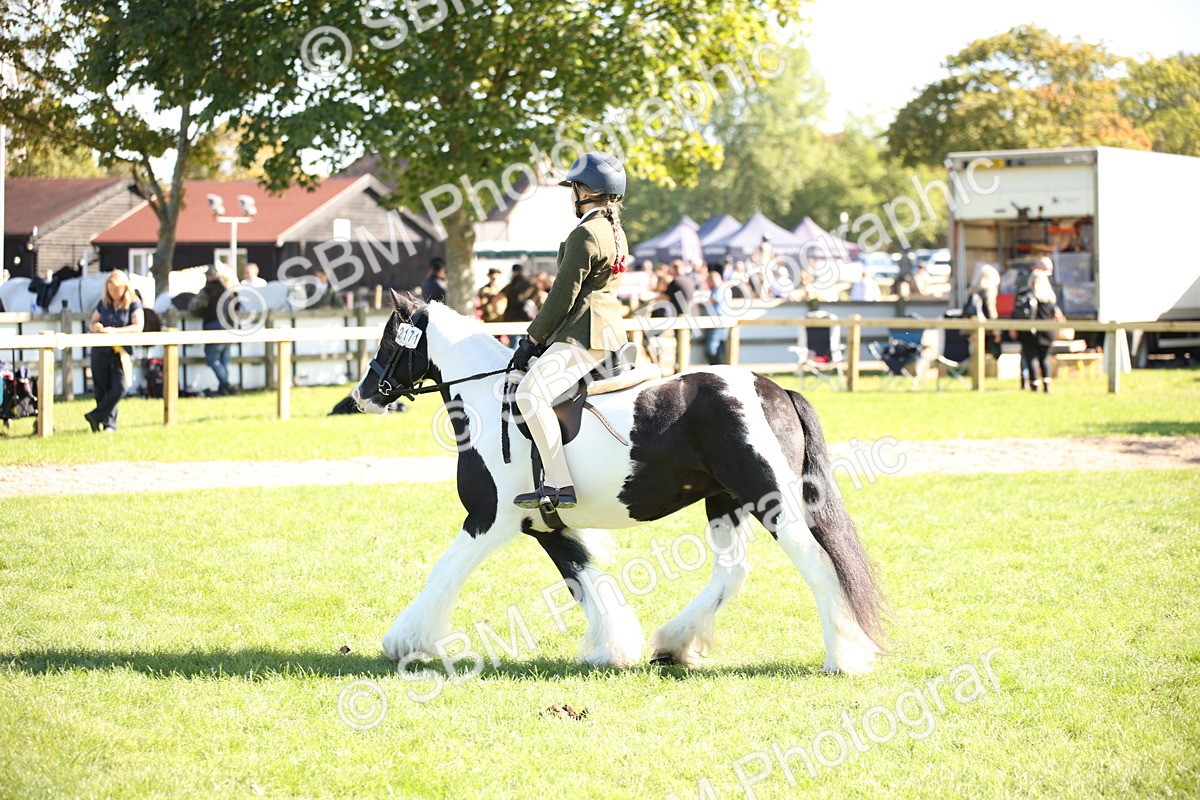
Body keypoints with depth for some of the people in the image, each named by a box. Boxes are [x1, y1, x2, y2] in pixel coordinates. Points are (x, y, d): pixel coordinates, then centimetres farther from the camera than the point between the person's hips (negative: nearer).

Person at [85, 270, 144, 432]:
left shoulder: (134, 303, -1)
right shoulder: (104, 303, 10)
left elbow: (138, 326, -13)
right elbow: (91, 323, 18)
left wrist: (115, 331, -22)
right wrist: (95, 327, -7)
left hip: (121, 351, -3)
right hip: (101, 350, 3)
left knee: (120, 387, -18)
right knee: (102, 389, 2)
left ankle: (96, 416, -7)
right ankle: (109, 423, 11)